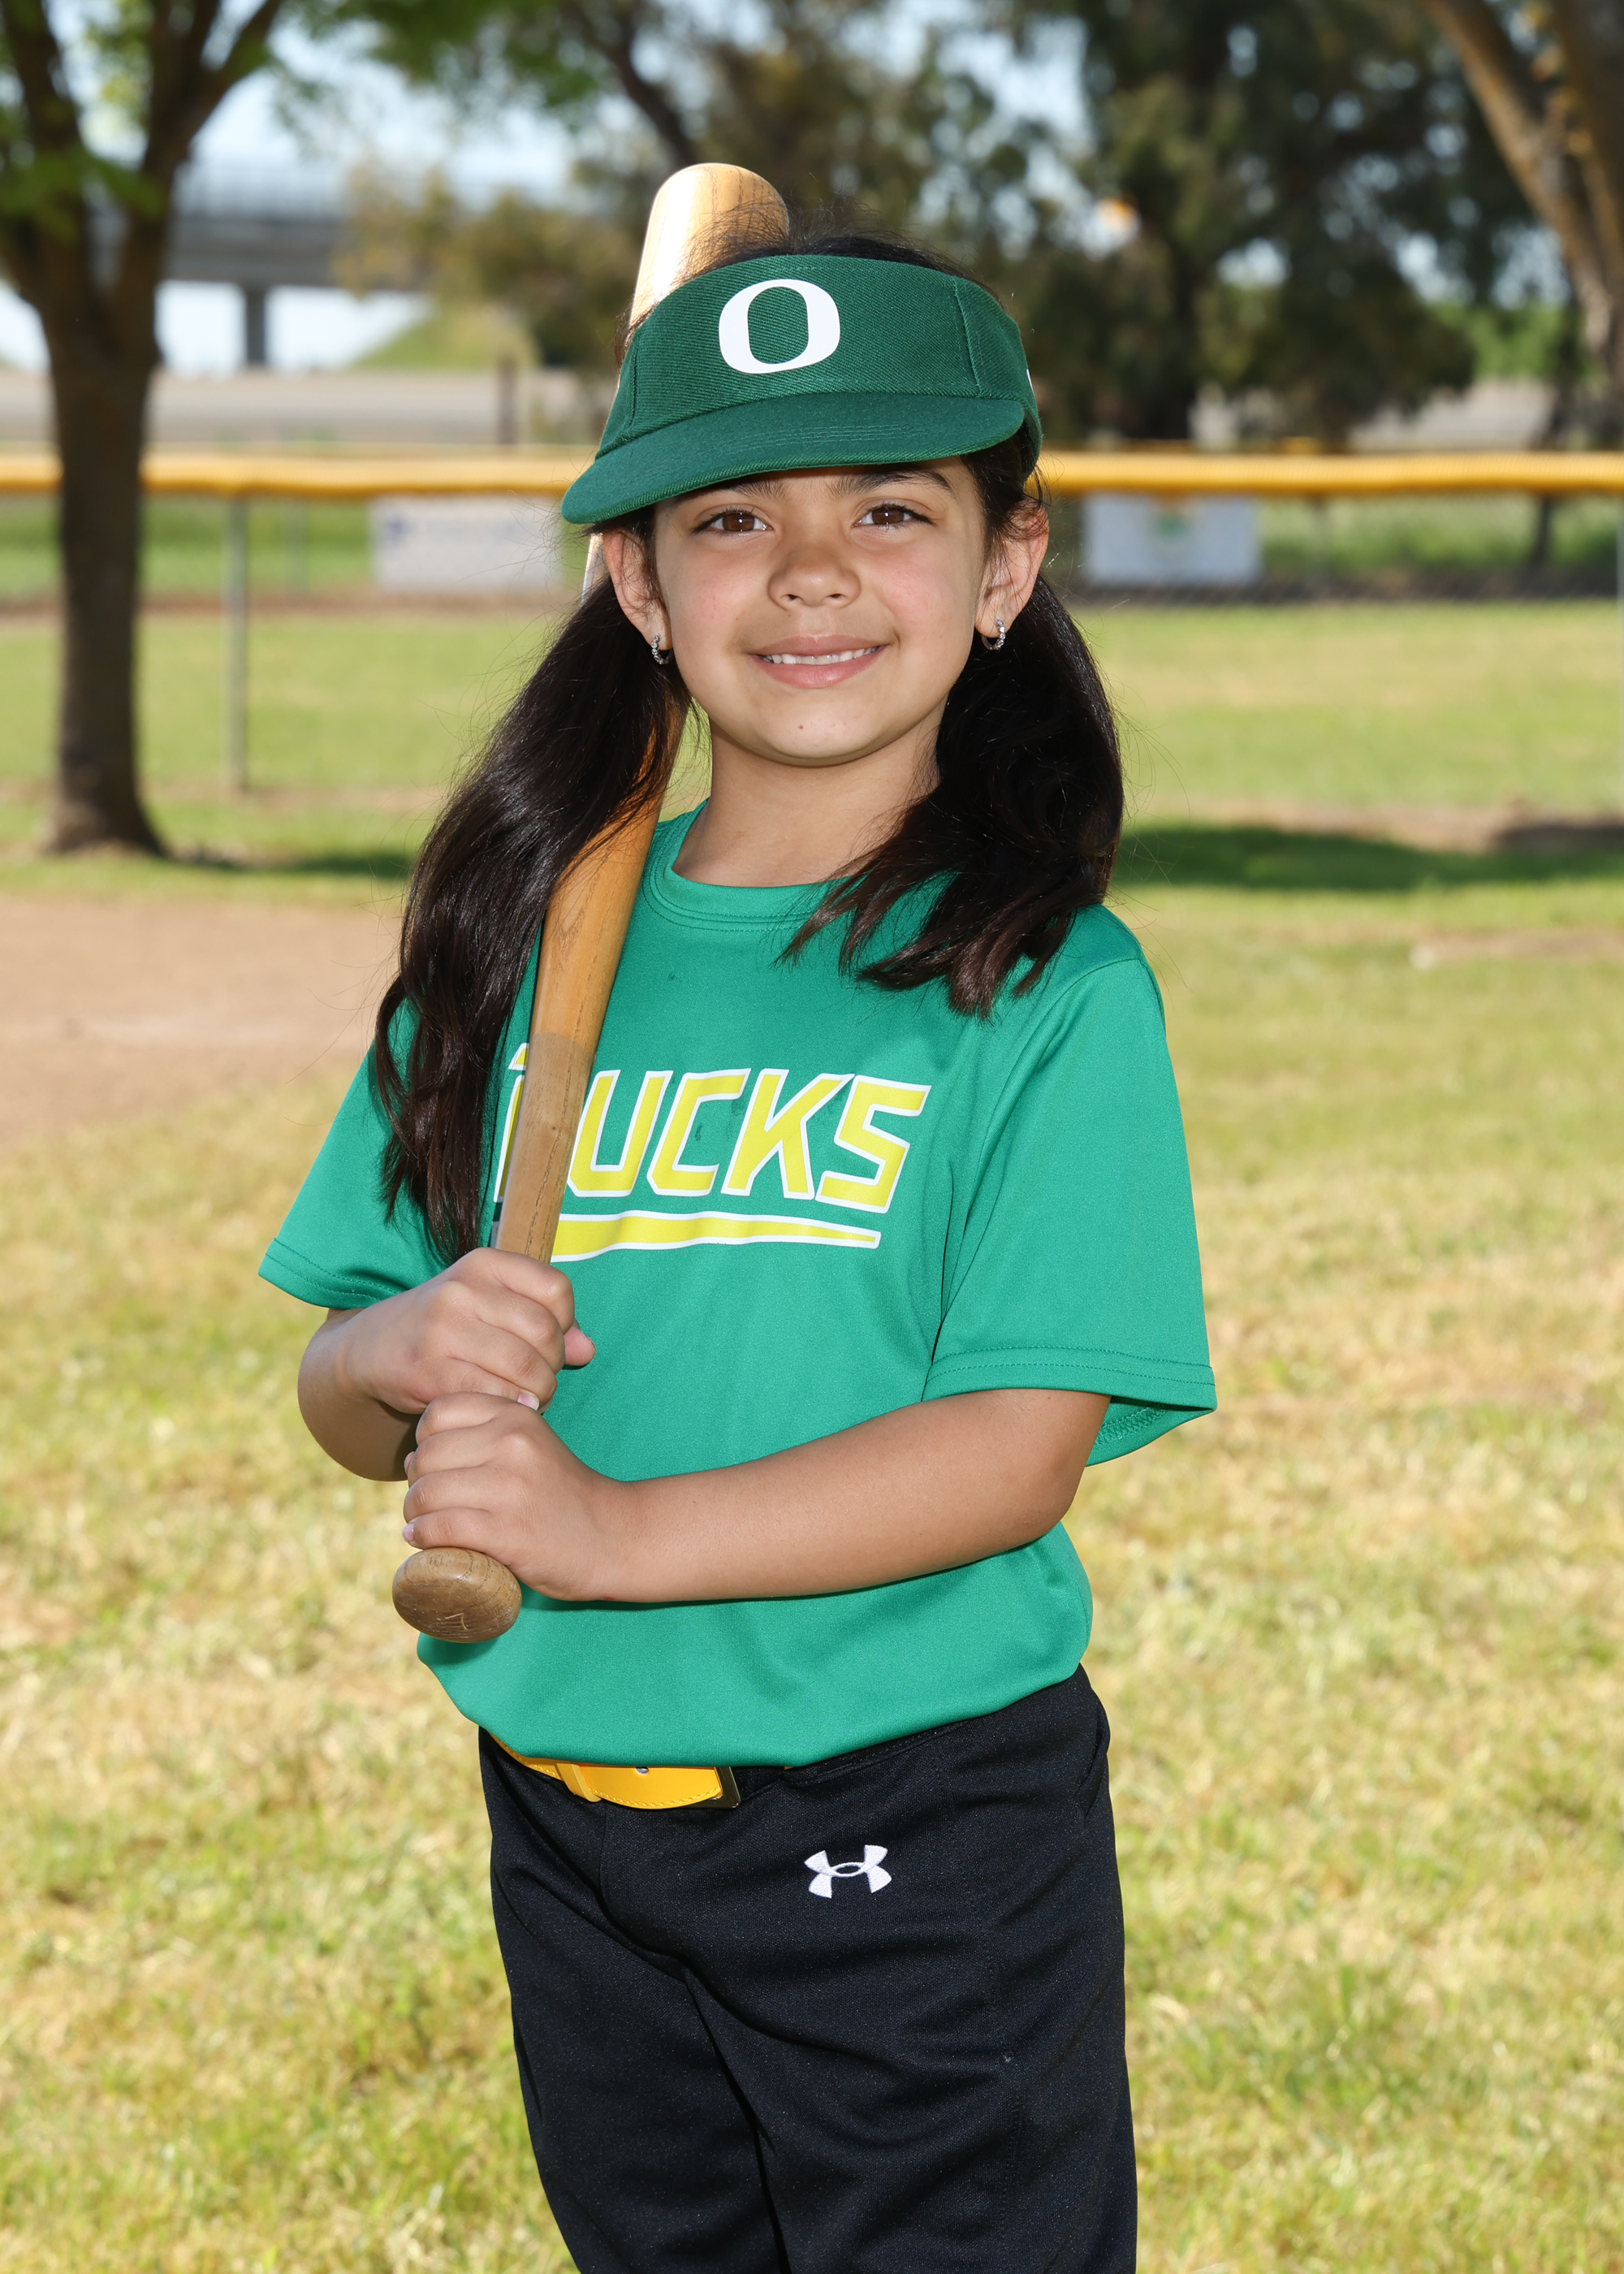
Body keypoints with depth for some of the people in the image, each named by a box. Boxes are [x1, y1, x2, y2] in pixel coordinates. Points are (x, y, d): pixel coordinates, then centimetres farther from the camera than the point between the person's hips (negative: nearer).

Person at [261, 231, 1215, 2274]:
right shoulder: (521, 946, 4)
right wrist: (406, 1362, -16)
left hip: (921, 1829, -4)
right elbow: (338, 1389, 7)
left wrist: (617, 1527, -27)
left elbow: (1026, 1444, -17)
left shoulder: (1051, 986, -10)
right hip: (567, 1827, 5)